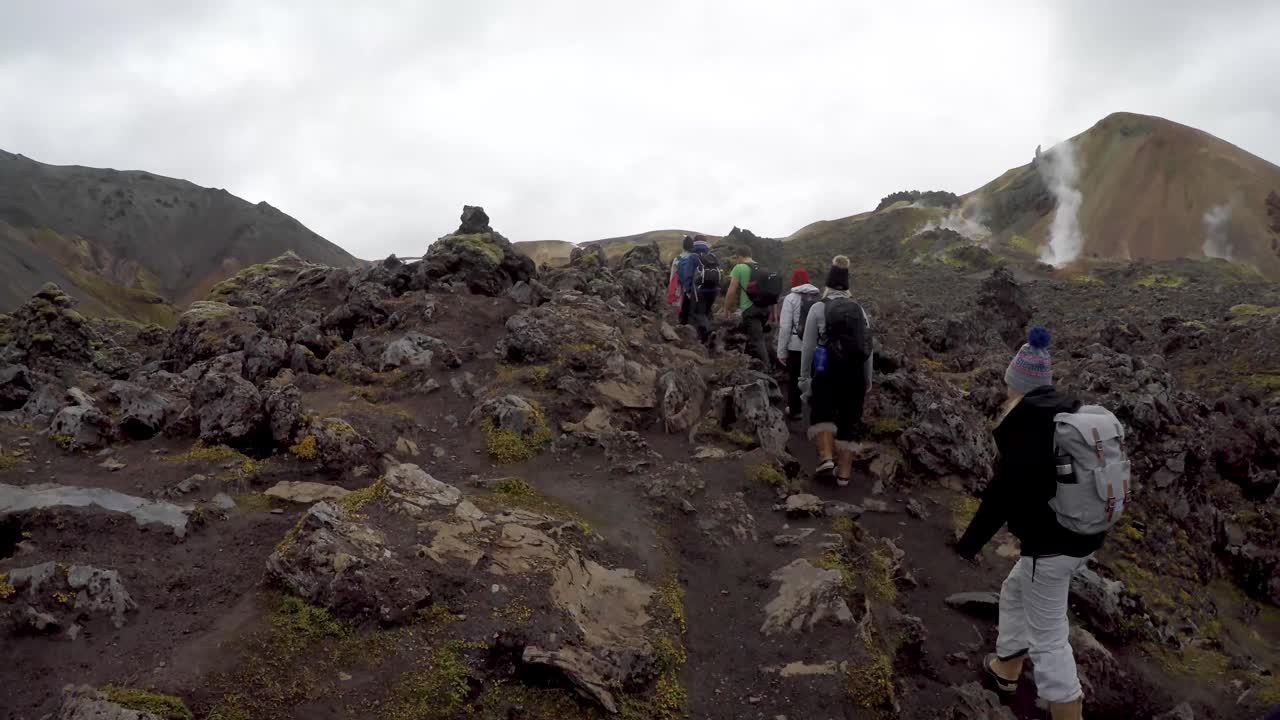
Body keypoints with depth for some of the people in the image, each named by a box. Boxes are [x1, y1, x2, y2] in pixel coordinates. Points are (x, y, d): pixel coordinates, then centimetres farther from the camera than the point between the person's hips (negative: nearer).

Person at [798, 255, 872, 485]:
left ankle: (826, 456, -3)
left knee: (821, 412, 16)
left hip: (827, 371, -3)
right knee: (850, 419, 11)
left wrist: (804, 376, 6)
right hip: (855, 373, 3)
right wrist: (868, 380, 17)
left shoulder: (818, 309, 0)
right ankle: (844, 472, 12)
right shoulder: (859, 310, 10)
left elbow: (808, 347, -2)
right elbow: (868, 348, 9)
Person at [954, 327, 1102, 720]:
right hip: (1083, 534, 10)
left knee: (1048, 638, 2)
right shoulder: (1069, 412, 7)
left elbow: (1005, 490, -20)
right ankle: (1006, 668, 46)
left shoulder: (1025, 420, -18)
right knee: (1015, 592, 29)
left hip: (1051, 542, -9)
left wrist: (970, 541, -11)